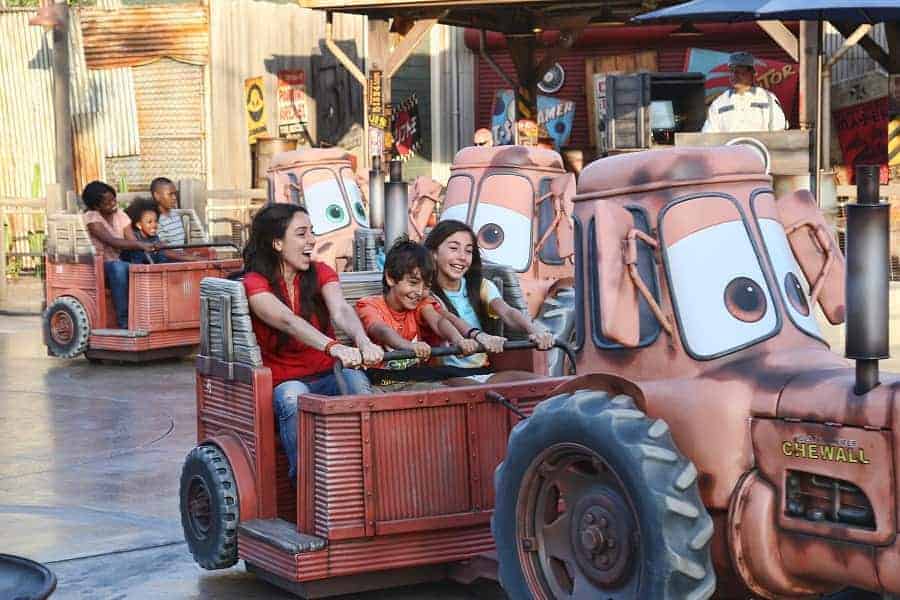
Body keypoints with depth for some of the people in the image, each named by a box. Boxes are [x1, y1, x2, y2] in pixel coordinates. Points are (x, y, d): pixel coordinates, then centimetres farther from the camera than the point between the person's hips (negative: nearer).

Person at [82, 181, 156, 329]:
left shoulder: (120, 214, 7)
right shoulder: (91, 217, -11)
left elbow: (131, 241, -4)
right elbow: (111, 241, -26)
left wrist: (146, 247, -26)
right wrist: (141, 245, -37)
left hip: (118, 264, 5)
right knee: (117, 267, -37)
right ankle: (123, 321, -36)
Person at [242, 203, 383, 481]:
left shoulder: (321, 273, 5)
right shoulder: (255, 284, -7)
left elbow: (341, 310, -17)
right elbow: (289, 322, -28)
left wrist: (364, 342, -41)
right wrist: (334, 348, -48)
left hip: (328, 375, 3)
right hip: (284, 382, -3)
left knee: (357, 380, -31)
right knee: (294, 397, -37)